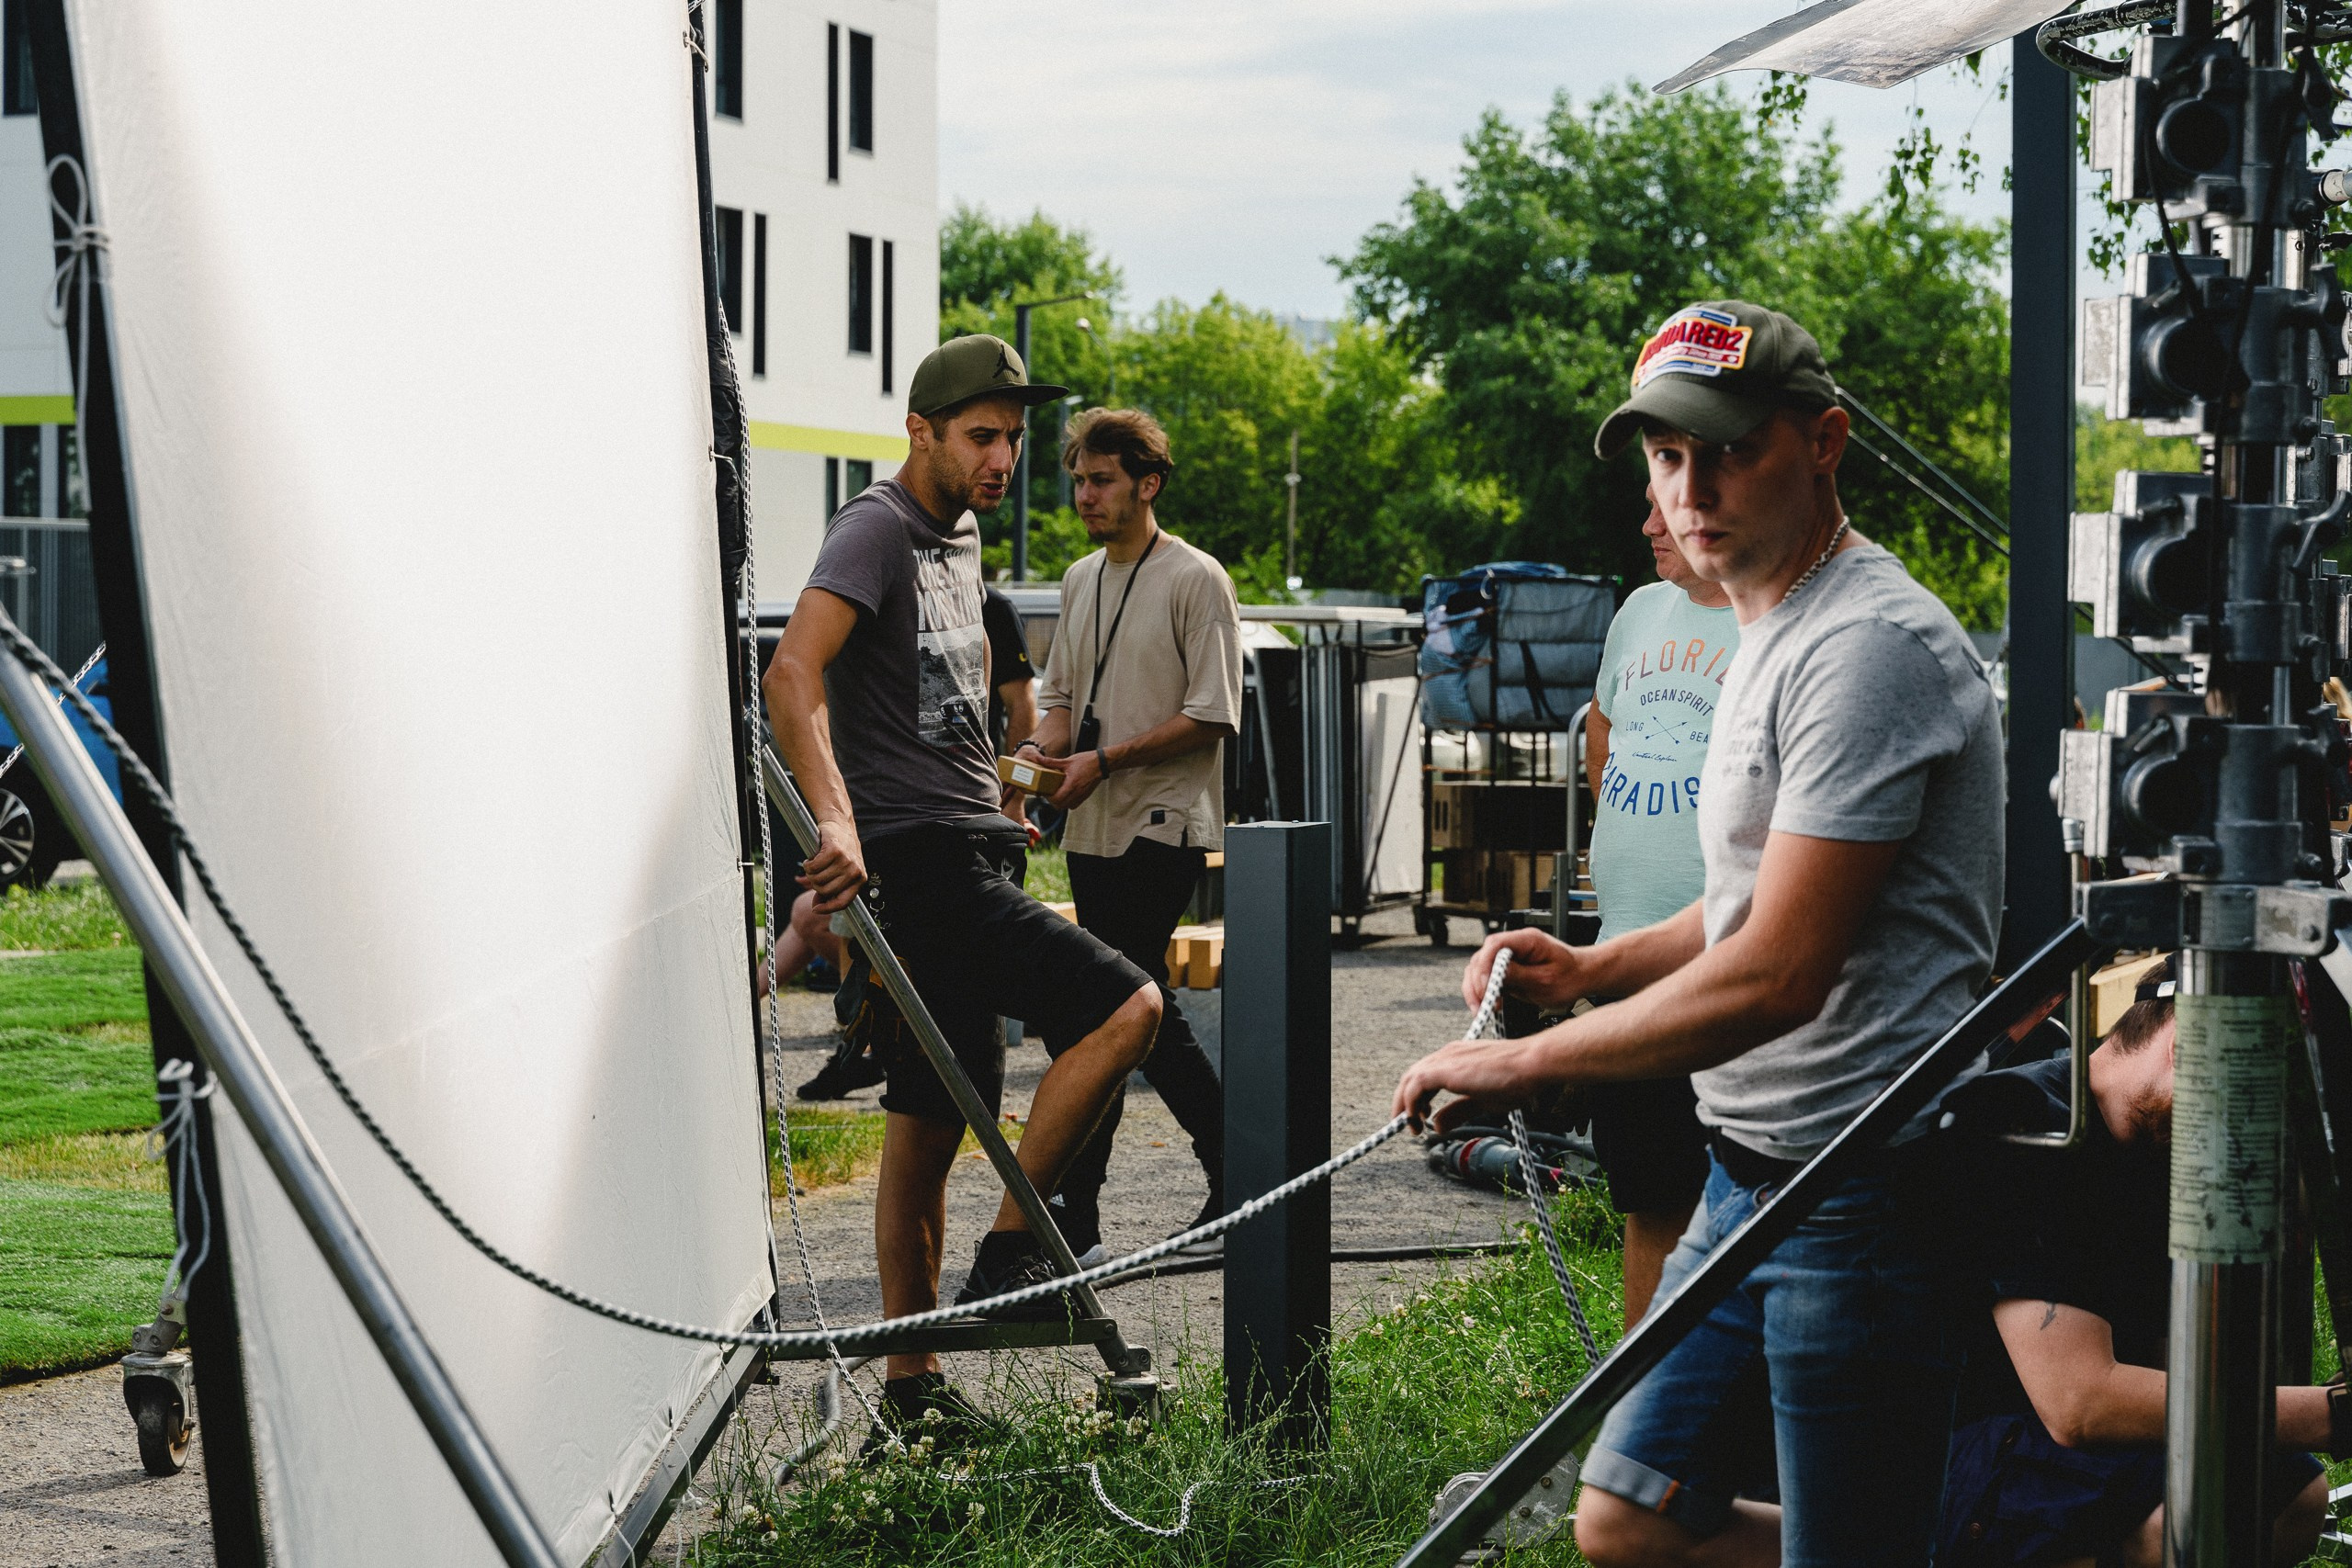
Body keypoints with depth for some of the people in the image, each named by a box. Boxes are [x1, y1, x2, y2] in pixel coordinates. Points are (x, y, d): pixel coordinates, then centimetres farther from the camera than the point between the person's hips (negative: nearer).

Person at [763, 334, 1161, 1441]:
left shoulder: (961, 537, 20)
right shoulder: (877, 531, -10)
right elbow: (792, 673, -25)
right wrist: (835, 819, -38)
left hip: (967, 859, 9)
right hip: (920, 863, -9)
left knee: (931, 1122, 10)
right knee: (1125, 1008, -18)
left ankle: (911, 1380, 15)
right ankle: (1007, 1254, -11)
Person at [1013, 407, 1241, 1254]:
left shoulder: (1195, 579, -8)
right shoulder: (1080, 580, 16)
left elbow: (1211, 716, -13)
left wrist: (1105, 760, -18)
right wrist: (1043, 749, 0)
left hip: (1163, 825, -8)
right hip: (1094, 829, 8)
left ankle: (1076, 1205, -6)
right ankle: (1234, 1172, 18)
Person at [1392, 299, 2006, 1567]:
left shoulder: (1869, 646, -17)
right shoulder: (1770, 636, 17)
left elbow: (1776, 975, -22)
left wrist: (1527, 1065, -14)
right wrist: (1592, 968, 11)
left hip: (1865, 1192, -10)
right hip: (1751, 1175, 10)